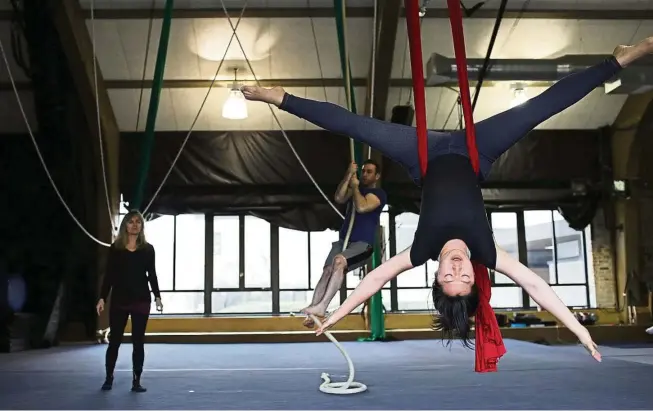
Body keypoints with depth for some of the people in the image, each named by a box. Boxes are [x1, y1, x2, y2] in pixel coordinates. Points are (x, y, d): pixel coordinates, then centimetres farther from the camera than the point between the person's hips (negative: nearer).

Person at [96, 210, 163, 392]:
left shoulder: (148, 249, 4)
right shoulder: (115, 248, 1)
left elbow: (152, 274, 5)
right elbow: (108, 275, 1)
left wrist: (157, 296, -4)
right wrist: (102, 298, -6)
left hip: (141, 300, 0)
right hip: (119, 300, 0)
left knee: (138, 341, 3)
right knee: (114, 340, 5)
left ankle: (136, 381, 10)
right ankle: (108, 378, 21)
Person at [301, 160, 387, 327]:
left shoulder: (379, 194, 1)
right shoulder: (355, 187, 20)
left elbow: (362, 207, -18)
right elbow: (339, 198, 0)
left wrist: (355, 187, -6)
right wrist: (348, 175, -5)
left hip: (362, 244, -6)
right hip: (343, 241, 6)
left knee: (339, 261, -34)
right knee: (327, 271, -18)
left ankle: (321, 307, -37)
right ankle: (312, 312, -27)